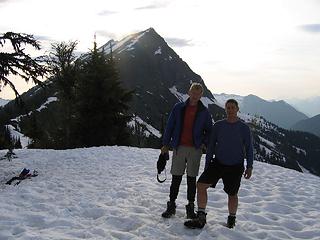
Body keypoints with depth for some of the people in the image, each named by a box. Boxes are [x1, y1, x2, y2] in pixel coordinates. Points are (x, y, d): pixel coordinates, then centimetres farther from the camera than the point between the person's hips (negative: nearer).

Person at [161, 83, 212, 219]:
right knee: (176, 178, 3)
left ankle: (190, 207, 15)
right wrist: (166, 144, 4)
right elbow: (170, 126, 7)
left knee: (192, 179, 5)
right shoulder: (179, 108, 5)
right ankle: (171, 205, 14)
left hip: (195, 149, 0)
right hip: (179, 147, 0)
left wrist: (205, 143, -4)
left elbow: (209, 130, 12)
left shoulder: (204, 112, 5)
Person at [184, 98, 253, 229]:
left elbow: (249, 148, 3)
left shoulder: (244, 128, -3)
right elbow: (211, 146, 8)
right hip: (218, 163, 2)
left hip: (235, 167, -2)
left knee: (232, 194, 8)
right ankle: (201, 218, -4)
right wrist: (207, 164, 8)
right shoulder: (218, 125, 2)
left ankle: (231, 220, 32)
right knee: (201, 185, -12)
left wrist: (249, 167, -1)